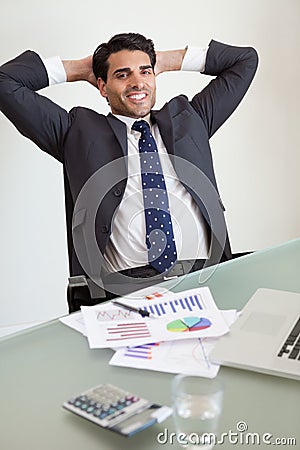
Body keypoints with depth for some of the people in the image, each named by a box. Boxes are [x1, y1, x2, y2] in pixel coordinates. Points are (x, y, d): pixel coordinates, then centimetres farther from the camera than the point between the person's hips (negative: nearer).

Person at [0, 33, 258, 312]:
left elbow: (245, 60, 31)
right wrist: (78, 69, 21)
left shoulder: (187, 118, 24)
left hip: (205, 279, 3)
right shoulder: (80, 131, 16)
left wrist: (167, 61, 27)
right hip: (121, 288, -2)